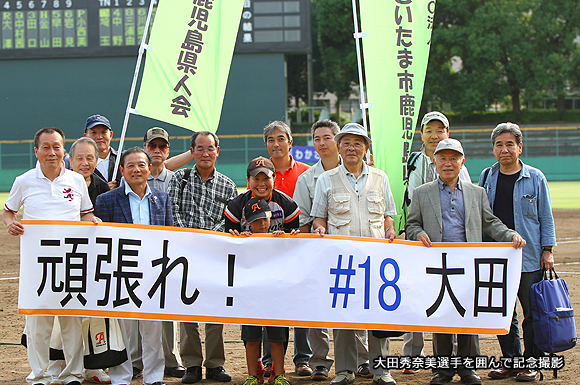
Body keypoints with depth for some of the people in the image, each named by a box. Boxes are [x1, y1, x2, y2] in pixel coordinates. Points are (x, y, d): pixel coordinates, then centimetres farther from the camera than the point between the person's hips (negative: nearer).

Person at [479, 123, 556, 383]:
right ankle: (511, 361, 18)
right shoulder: (487, 178, 9)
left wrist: (547, 249, -2)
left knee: (532, 313, 0)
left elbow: (546, 217, 4)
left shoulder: (535, 178, 1)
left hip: (529, 257, -3)